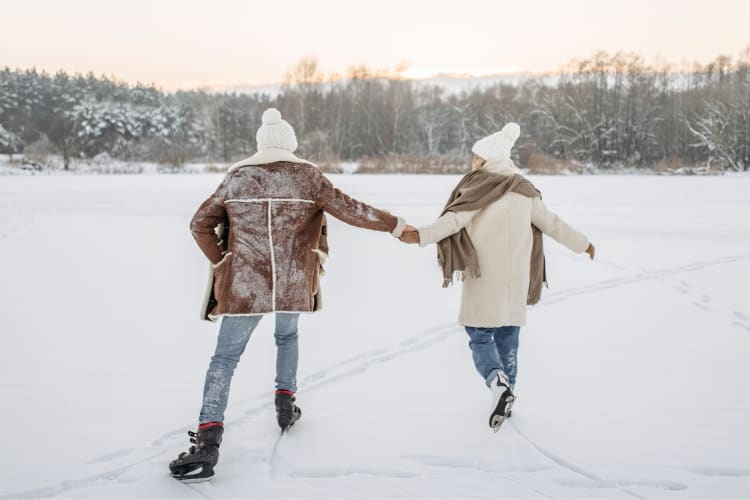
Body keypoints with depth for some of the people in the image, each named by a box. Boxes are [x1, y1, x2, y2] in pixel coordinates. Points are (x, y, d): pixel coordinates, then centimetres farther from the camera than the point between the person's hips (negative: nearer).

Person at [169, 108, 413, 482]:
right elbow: (349, 210, -1)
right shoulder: (307, 177, 0)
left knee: (225, 357, 3)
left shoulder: (236, 178, 4)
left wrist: (220, 263, 15)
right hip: (293, 283, 1)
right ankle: (285, 403, 32)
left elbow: (200, 224, 6)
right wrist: (395, 226, 8)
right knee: (287, 336, 31)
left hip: (244, 283, -1)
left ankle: (207, 441, -9)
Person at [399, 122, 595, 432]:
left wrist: (421, 236, -31)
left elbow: (455, 219, -22)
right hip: (516, 279, 5)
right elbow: (551, 223, 15)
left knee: (480, 337, 2)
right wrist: (582, 244, 28)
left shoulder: (480, 187, -7)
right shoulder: (524, 190, 9)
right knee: (508, 338, 15)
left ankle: (498, 383, -22)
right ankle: (506, 398, 21)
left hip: (484, 279, -5)